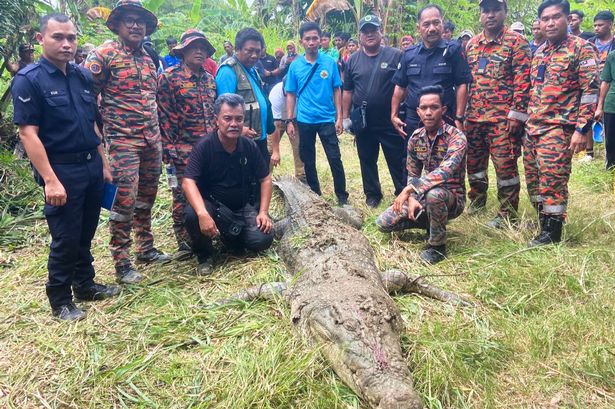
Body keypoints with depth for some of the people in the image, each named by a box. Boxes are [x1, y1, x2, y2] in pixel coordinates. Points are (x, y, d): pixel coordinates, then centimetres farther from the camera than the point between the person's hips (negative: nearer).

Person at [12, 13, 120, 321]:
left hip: (92, 166, 6)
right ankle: (60, 301, 19)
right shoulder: (28, 79, -10)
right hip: (62, 170, -6)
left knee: (85, 235, 17)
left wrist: (103, 164, 13)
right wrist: (50, 180, -21)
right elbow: (28, 133, -15)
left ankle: (86, 285, 32)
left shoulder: (83, 76, 9)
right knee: (65, 239, 3)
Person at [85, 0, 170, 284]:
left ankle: (146, 250, 28)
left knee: (146, 199, 14)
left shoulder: (148, 59, 15)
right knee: (124, 202, -5)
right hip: (122, 141, -6)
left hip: (152, 140, 7)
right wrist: (101, 129, -11)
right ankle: (122, 264, 5)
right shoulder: (103, 55, -6)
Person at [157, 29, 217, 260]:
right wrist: (169, 149, -12)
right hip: (184, 149, -5)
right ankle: (184, 244, 14)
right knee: (182, 197, 1)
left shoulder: (210, 79, 14)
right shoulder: (169, 77, -4)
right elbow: (164, 116, -8)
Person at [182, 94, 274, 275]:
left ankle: (231, 235, 17)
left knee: (263, 240, -19)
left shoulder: (249, 146, -5)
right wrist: (202, 214, -41)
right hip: (213, 205, -3)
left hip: (245, 206, 3)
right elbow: (188, 182, -26)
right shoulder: (204, 146, -16)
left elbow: (265, 179, 3)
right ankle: (203, 256, -4)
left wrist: (263, 212, -8)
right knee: (192, 214, -35)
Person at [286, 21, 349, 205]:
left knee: (335, 159, -1)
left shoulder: (330, 63, -3)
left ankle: (342, 196, 12)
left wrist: (339, 117, -4)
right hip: (304, 121, 2)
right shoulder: (295, 66, 0)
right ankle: (314, 195, 27)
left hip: (327, 119, -1)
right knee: (308, 161, 12)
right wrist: (290, 121, -1)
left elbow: (336, 91, 1)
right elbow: (291, 95, 3)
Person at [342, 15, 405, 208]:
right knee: (367, 161, 14)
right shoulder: (353, 60, 5)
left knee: (397, 161, 5)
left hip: (390, 121, -3)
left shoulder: (395, 56, -4)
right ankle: (372, 194, 29)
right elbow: (347, 91, 9)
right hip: (363, 122, 3)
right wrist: (345, 116, 6)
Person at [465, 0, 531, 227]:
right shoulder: (471, 44, 13)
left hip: (503, 117, -5)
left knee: (505, 165, -1)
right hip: (474, 116, 6)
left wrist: (516, 114, -15)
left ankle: (507, 213, 11)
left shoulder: (516, 41, -3)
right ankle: (477, 200, 35)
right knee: (474, 162, 15)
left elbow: (523, 80, -9)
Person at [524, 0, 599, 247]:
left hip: (558, 127, -7)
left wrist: (581, 129, -17)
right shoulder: (539, 52, 15)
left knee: (552, 181, -5)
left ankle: (552, 232, 7)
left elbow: (591, 91, -10)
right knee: (533, 180, 11)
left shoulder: (581, 49, -5)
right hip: (532, 127, 7)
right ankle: (543, 221, 26)